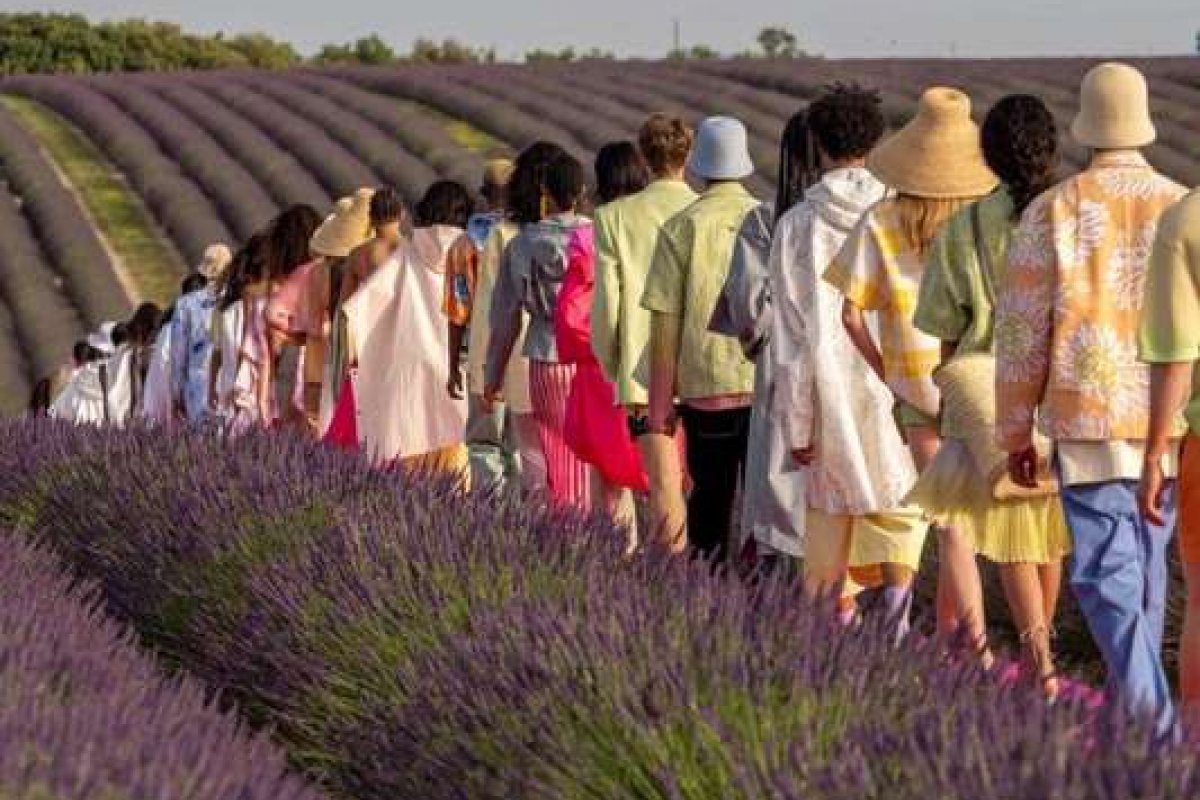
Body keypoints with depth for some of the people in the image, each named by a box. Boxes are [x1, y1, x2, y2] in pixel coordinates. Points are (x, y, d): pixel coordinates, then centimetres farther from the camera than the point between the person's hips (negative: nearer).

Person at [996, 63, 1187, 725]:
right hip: (1168, 420, 3)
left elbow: (1020, 331, -2)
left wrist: (1015, 434, 6)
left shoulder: (1052, 211, -3)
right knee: (1146, 562, 19)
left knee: (1107, 573, -4)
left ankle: (1155, 726, -19)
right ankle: (1131, 700, 31)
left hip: (1088, 420, -3)